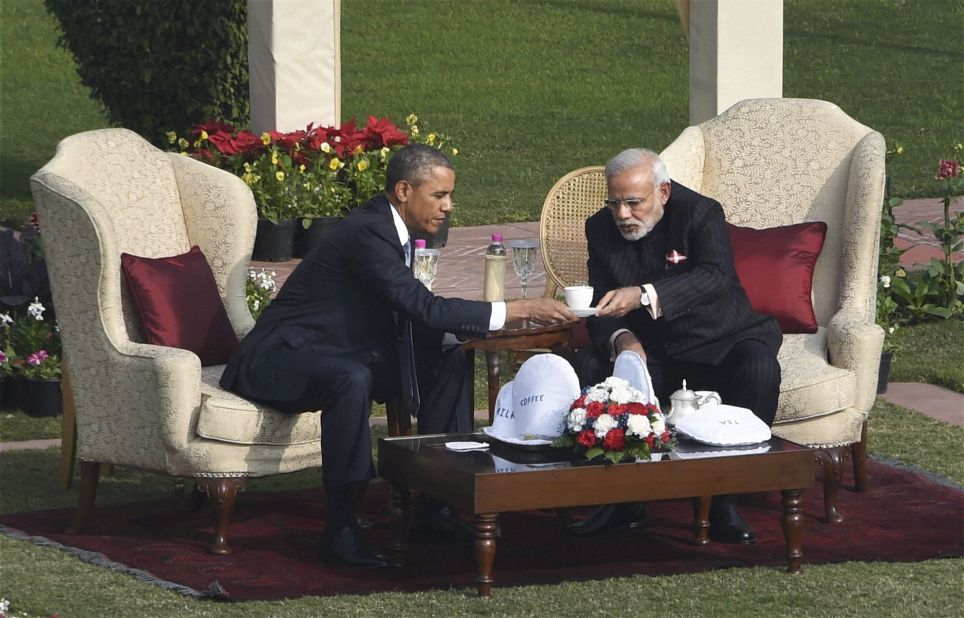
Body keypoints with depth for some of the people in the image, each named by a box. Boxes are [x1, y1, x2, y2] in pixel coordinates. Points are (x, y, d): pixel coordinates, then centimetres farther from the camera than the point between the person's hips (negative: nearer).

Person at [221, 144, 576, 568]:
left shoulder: (388, 230, 8)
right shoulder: (367, 233, -23)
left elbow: (412, 317, 13)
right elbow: (426, 309, -30)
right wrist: (518, 311, -29)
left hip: (338, 354, 10)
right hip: (280, 359, -10)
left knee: (449, 360, 3)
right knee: (352, 379, -40)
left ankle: (440, 500, 4)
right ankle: (340, 529, -34)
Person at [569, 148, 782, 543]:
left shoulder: (702, 214, -16)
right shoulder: (601, 229, -2)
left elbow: (715, 276, -34)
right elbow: (600, 307, -4)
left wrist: (644, 296, -50)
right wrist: (620, 337, -29)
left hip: (717, 342, -3)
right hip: (648, 350, 4)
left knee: (758, 370, -34)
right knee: (586, 369, -22)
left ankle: (725, 501, -26)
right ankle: (621, 499, -14)